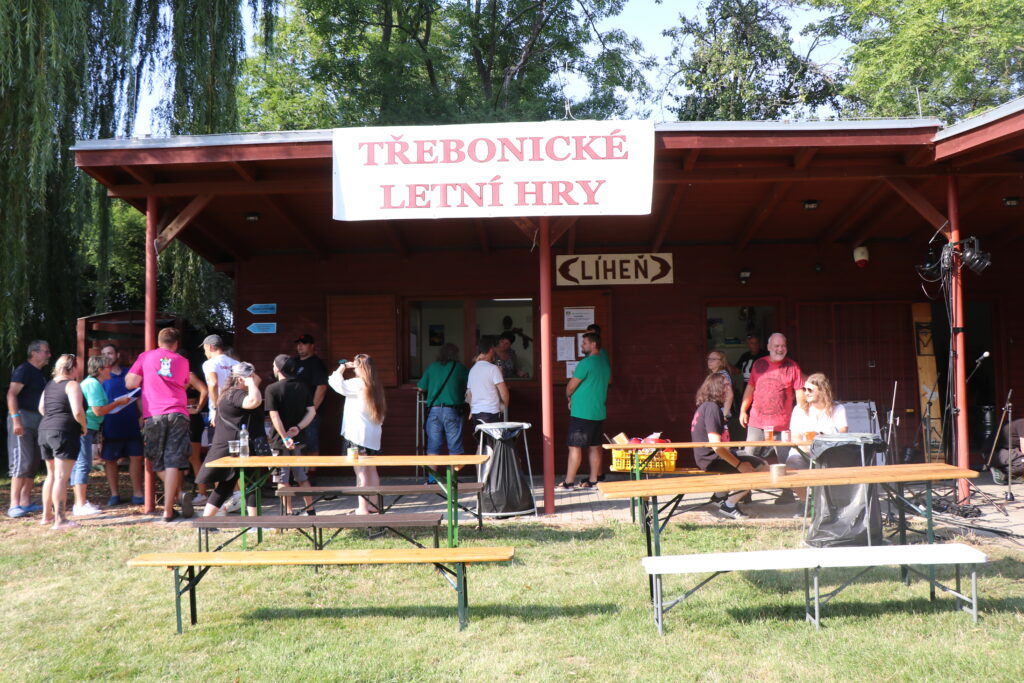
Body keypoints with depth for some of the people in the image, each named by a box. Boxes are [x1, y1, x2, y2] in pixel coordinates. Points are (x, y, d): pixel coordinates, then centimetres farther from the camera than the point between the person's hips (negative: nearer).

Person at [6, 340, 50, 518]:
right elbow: (11, 394, -18)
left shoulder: (41, 374, 17)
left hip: (37, 421, 9)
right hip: (23, 418, -9)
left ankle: (26, 502, 15)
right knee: (22, 462, -11)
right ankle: (14, 505, -9)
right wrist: (16, 419, -26)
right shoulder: (23, 370, -9)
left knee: (33, 463, 9)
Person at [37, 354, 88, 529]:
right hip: (64, 432, -8)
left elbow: (41, 408, 23)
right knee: (61, 477, -9)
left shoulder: (49, 385, 16)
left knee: (51, 474, 19)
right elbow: (78, 412, -19)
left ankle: (47, 515, 27)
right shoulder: (72, 385, -8)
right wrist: (84, 427, -4)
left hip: (44, 430, 8)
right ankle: (60, 519, -10)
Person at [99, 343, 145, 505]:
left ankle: (137, 493, 9)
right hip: (111, 427, -2)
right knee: (110, 460, 4)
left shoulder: (129, 374, 10)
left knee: (136, 457, 1)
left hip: (131, 425, 2)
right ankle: (114, 494, 15)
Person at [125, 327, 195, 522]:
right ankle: (168, 510, -11)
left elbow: (130, 383, 5)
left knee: (158, 463, 13)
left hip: (153, 416, -1)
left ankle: (179, 494, 1)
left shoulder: (145, 356, 9)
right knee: (173, 462, -4)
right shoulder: (182, 361, 13)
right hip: (178, 414, 1)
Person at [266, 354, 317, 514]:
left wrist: (285, 438, -18)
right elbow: (312, 411, 0)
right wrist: (298, 427, -6)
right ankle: (310, 510, 18)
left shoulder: (272, 389, -10)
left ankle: (288, 513, 3)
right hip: (298, 438, 5)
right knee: (302, 477, 16)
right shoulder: (302, 387, 6)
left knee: (282, 478, 2)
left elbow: (275, 416, -17)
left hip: (280, 440, -5)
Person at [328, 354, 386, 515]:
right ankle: (374, 504, 19)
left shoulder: (357, 384, -12)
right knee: (371, 470, 14)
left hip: (358, 435, -8)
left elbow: (335, 382, -14)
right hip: (373, 435, 8)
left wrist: (341, 369, 1)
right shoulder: (374, 385, 11)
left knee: (361, 472, -6)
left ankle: (363, 508, -5)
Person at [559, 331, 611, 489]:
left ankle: (569, 482, -1)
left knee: (575, 447, -4)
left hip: (581, 413, -8)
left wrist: (569, 398, 10)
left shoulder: (586, 363, -15)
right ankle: (594, 479, 15)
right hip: (599, 412, 8)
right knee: (594, 447, 11)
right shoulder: (605, 363, 12)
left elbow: (570, 387, -11)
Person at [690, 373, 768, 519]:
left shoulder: (704, 407, 14)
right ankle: (729, 505, -10)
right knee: (761, 467, -14)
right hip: (712, 459, -10)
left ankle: (721, 493, 22)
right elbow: (715, 445, -24)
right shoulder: (712, 407, -16)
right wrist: (739, 465, -19)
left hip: (706, 457, 10)